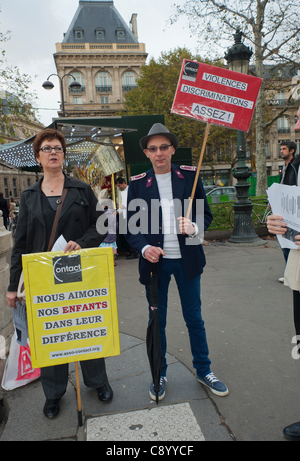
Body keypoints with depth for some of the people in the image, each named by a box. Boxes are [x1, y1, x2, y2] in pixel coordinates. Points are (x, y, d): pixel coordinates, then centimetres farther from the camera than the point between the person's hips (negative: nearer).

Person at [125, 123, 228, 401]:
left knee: (194, 318, 14)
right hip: (155, 260, 0)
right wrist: (144, 248, -19)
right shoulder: (137, 184, 0)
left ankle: (204, 371, 35)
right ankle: (159, 375, 33)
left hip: (187, 259, 0)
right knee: (157, 321, 13)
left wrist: (194, 227, -18)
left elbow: (206, 214, 4)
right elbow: (131, 227, 0)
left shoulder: (190, 176, 1)